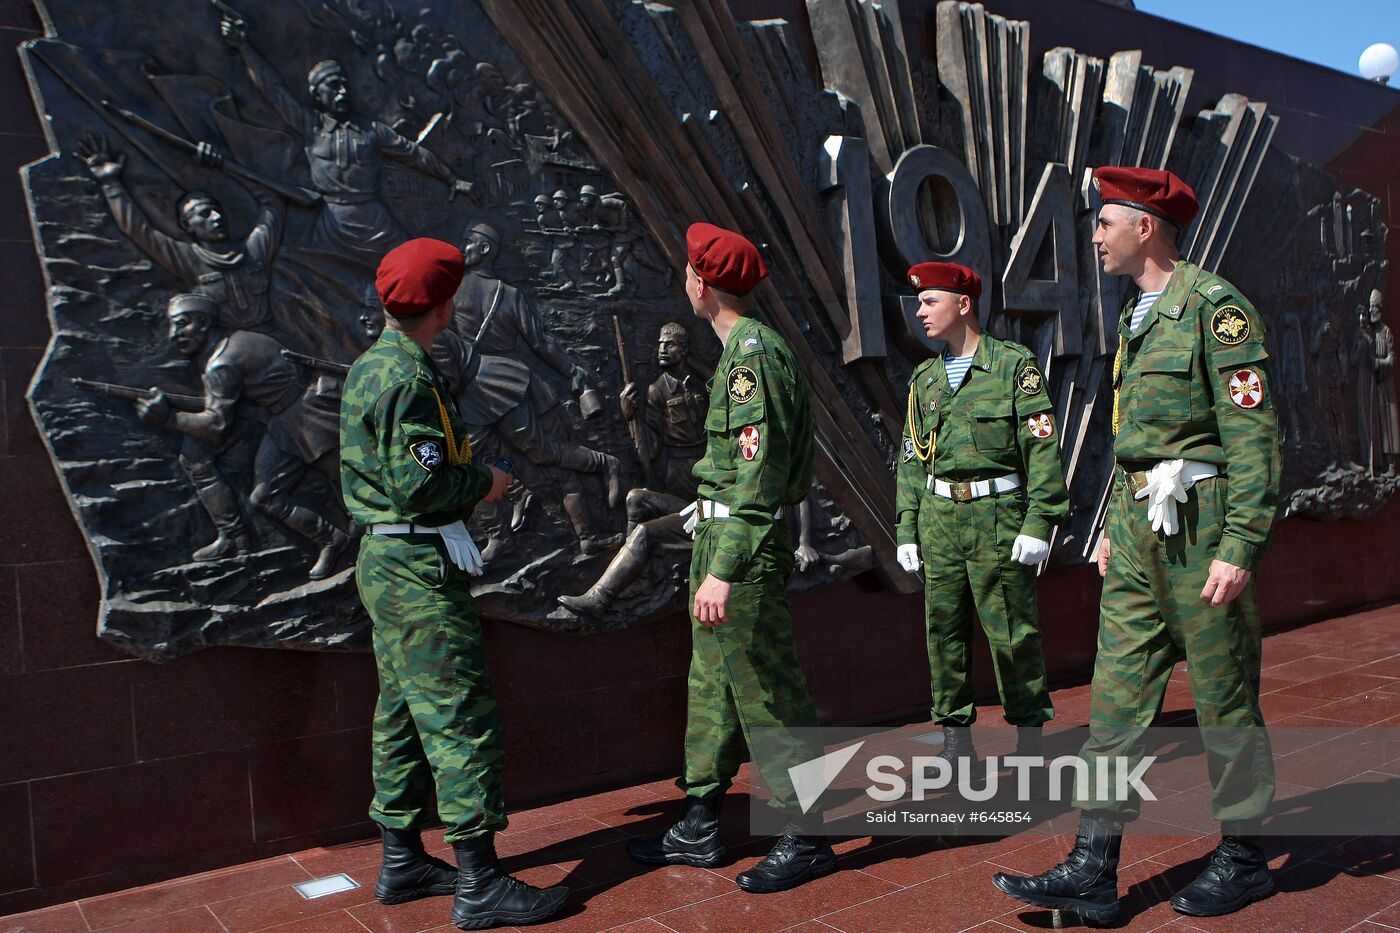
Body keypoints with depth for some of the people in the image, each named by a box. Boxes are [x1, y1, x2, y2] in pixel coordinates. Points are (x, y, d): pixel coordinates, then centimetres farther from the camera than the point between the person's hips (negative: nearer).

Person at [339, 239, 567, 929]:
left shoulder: (366, 369, 13)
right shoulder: (410, 378, -18)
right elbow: (419, 485, -24)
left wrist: (464, 483, 14)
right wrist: (483, 483, -8)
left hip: (383, 560, 10)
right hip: (419, 568, -10)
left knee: (403, 715, 15)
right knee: (462, 717, -6)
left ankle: (401, 862, 26)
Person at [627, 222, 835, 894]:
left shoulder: (752, 353, -16)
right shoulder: (746, 347, 15)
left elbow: (758, 473, -23)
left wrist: (723, 572, -25)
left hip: (742, 544, -11)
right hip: (719, 535, 11)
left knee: (766, 694, -2)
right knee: (712, 681, 15)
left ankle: (806, 839, 12)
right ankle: (699, 828, 27)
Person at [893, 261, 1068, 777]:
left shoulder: (1015, 365, -2)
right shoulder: (924, 378, 13)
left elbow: (1043, 448, -6)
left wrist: (1039, 522, -13)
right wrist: (906, 529, 9)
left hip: (998, 514, -5)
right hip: (938, 517, 5)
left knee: (1013, 633, 1)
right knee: (944, 629, 7)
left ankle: (1029, 739, 16)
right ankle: (955, 735, 20)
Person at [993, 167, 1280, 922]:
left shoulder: (1215, 306, -10)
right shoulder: (1138, 316, 16)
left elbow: (1253, 433, -15)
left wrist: (1240, 546, -20)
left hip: (1200, 525, -8)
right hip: (1139, 527, 8)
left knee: (1224, 696, 6)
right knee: (1117, 692, 5)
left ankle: (1243, 858, 25)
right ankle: (1093, 869, 9)